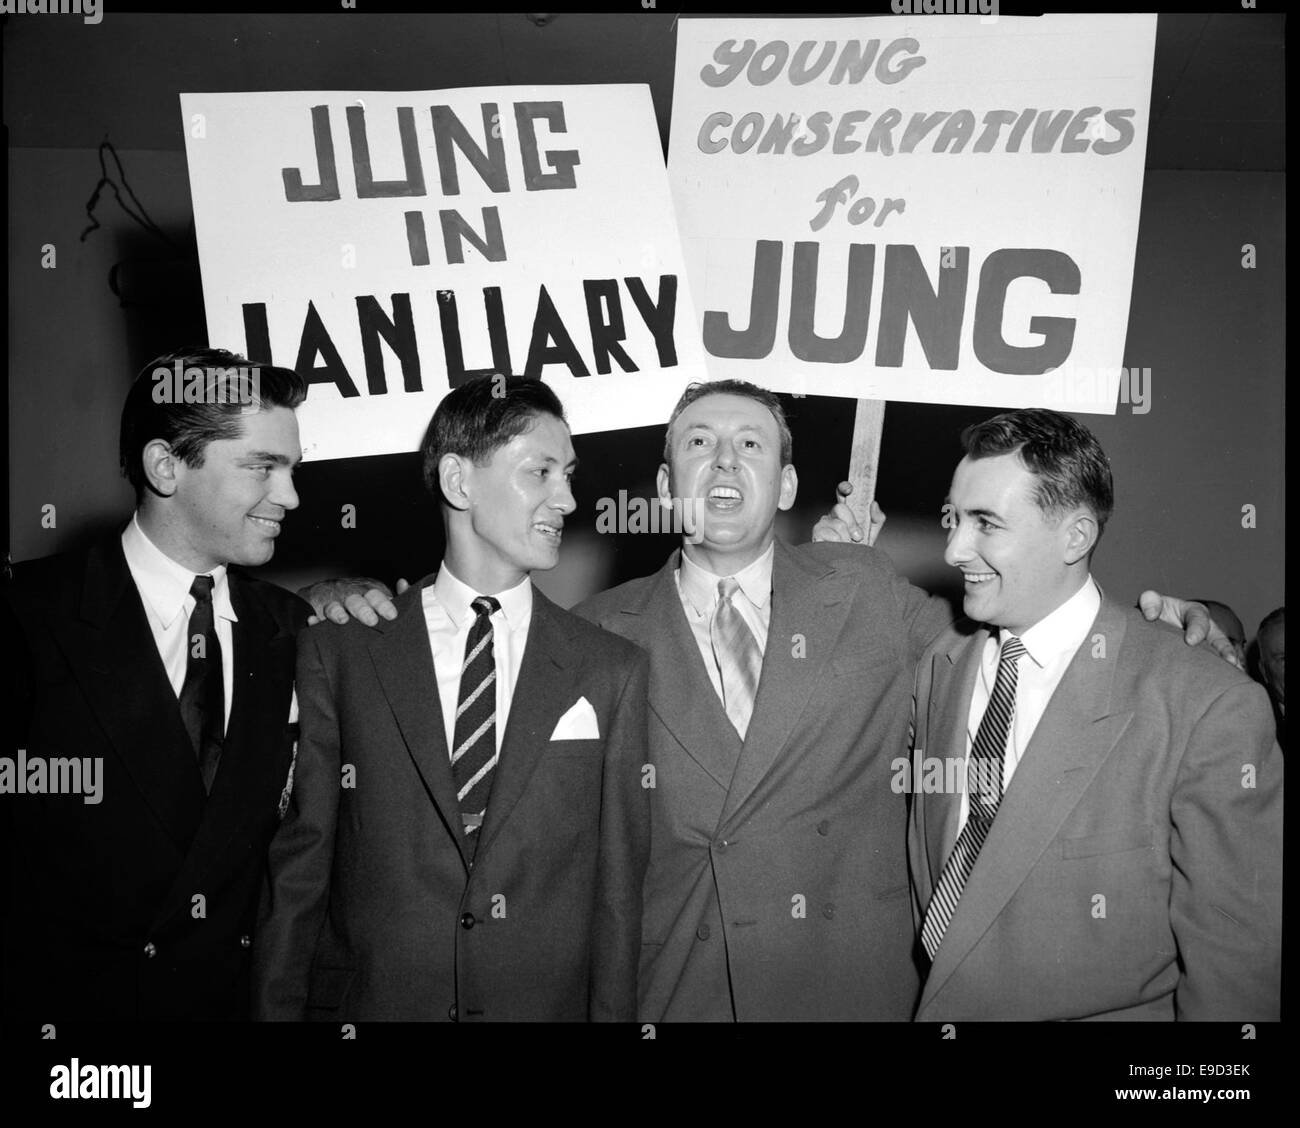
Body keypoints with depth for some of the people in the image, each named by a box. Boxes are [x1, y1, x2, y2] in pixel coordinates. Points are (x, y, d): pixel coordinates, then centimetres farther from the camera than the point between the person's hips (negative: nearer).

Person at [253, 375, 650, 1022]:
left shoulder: (613, 672, -2)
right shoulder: (337, 652, -4)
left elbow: (616, 889, -2)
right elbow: (298, 864, -1)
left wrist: (611, 1011, -5)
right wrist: (278, 1008, -4)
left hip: (547, 1002, 1)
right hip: (365, 1000, 0)